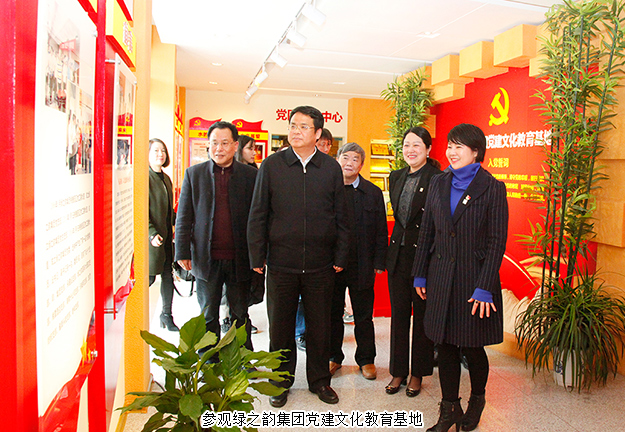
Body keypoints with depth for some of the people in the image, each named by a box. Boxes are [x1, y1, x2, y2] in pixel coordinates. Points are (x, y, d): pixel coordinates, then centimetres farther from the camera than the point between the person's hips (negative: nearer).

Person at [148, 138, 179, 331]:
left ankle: (167, 316, 23)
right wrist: (152, 233, -22)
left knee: (168, 276, 11)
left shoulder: (166, 178, 14)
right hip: (152, 237, -7)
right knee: (149, 277, -2)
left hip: (166, 236, 8)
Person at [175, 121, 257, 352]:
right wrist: (182, 252, -2)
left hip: (239, 258, 0)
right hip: (206, 259, 1)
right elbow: (184, 217, 4)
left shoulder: (250, 175, 0)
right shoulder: (194, 173, 4)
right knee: (208, 315, 13)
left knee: (240, 315, 12)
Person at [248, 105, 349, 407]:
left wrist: (340, 257, 3)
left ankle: (319, 380, 32)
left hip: (320, 265, 1)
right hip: (281, 263, 0)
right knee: (280, 325, 11)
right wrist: (257, 257, -2)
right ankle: (281, 381, 31)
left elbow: (340, 216, 7)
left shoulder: (331, 168, 4)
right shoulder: (272, 165, 1)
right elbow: (258, 215, 1)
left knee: (319, 325, 12)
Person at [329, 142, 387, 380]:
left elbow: (381, 232, 4)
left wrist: (379, 263, -2)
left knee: (363, 315, 11)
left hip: (362, 265, 0)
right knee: (333, 313, 12)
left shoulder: (373, 193, 4)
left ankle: (366, 359, 27)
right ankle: (334, 356, 29)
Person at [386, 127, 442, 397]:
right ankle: (399, 371, 27)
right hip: (398, 254, 6)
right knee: (398, 314, 12)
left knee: (422, 316, 8)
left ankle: (417, 374, 25)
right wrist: (391, 250, 13)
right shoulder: (396, 177, 9)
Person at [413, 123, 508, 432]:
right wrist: (420, 275, 8)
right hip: (441, 277, 4)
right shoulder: (439, 184, 7)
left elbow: (497, 242, -8)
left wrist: (484, 288, -13)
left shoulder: (492, 188, -6)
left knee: (472, 347, 8)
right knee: (445, 346, 9)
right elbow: (426, 232, 10)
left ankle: (477, 400, 35)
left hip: (474, 277, -4)